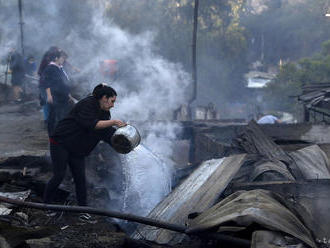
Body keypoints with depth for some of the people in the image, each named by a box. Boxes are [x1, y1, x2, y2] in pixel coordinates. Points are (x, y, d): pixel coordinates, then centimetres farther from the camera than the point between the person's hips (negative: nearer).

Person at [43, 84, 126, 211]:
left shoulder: (103, 112, 10)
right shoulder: (87, 104, -18)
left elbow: (106, 133, 6)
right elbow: (92, 124, -31)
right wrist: (113, 122, -32)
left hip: (77, 150, 8)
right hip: (60, 143, -8)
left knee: (80, 178, 3)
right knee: (59, 176, -7)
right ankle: (45, 204, 9)